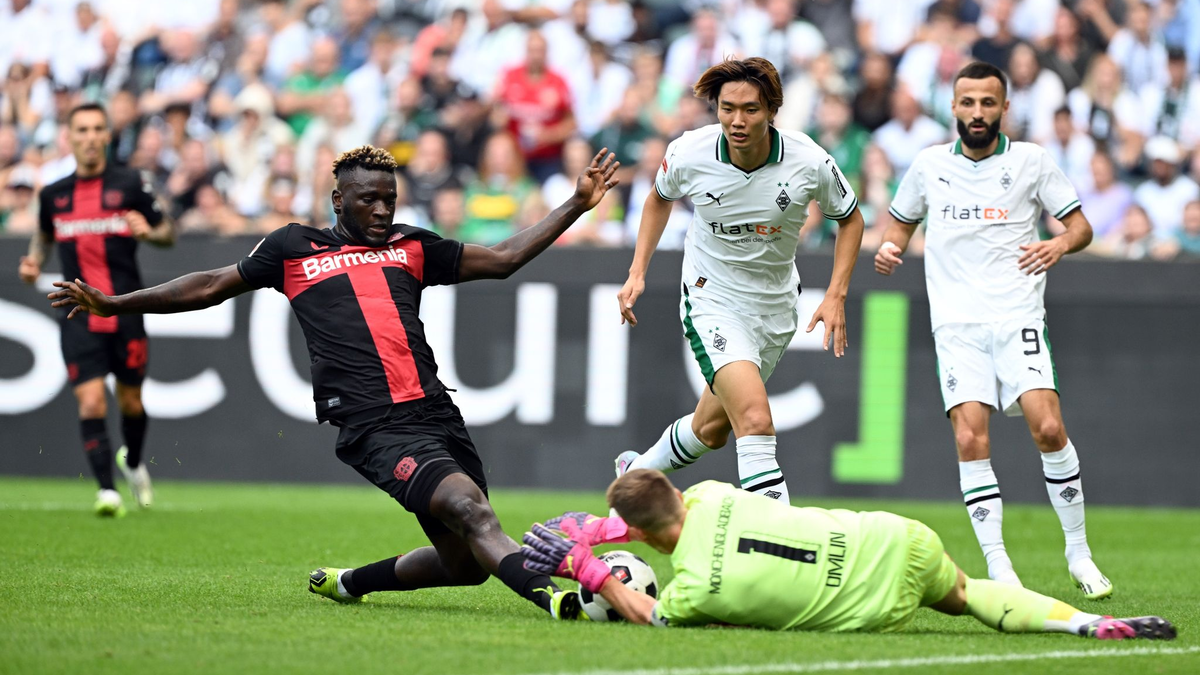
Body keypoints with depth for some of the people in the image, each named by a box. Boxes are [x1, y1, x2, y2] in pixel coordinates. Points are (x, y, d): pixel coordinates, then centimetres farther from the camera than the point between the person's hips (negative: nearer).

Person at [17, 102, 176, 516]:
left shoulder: (130, 184, 0)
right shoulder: (53, 195, 7)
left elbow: (168, 233, 6)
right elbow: (44, 234, 25)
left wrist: (149, 232, -16)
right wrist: (33, 263, 5)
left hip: (126, 311, -1)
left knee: (130, 400, 11)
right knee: (90, 401, -13)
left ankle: (133, 463, 41)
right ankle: (107, 491, -12)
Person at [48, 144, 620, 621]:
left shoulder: (411, 247, 22)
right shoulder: (294, 248, 14)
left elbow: (503, 258, 27)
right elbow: (212, 287, 22)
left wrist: (578, 204, 22)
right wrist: (113, 304, 20)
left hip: (437, 413, 5)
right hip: (374, 425, -5)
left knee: (466, 563, 3)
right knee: (470, 508, -27)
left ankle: (348, 582, 26)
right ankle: (546, 595, -43)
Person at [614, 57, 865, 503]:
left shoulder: (810, 162, -19)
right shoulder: (688, 154, -18)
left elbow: (850, 219, 1)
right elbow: (660, 198, 7)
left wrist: (835, 295, -9)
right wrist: (637, 272, 1)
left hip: (775, 307, 3)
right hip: (711, 300, -3)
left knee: (712, 428, 18)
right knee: (755, 420, -24)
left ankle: (640, 471, 47)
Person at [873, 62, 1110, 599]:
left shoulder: (1030, 161, 5)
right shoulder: (929, 165, 11)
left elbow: (1080, 224, 8)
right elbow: (902, 221, 25)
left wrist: (1060, 243, -15)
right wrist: (889, 247, 2)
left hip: (1017, 317, -1)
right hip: (956, 324, 1)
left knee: (1048, 429, -16)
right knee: (970, 439, -14)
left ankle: (1078, 551, 2)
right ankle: (998, 569, -10)